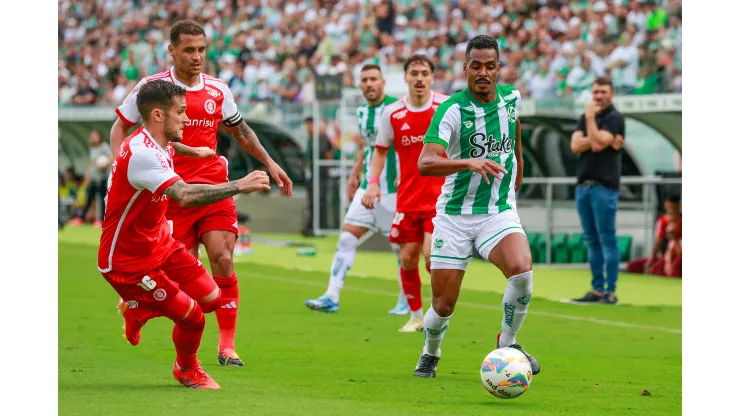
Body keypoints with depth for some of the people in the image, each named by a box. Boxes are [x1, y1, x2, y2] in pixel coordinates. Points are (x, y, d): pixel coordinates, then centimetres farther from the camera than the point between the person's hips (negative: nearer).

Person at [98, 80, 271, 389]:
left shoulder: (161, 146, 2)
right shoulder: (140, 154, -31)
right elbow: (184, 195, -45)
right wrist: (239, 186, -42)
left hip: (160, 244, 10)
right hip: (127, 262, -10)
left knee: (212, 299, 4)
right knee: (193, 318, -9)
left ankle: (138, 310, 28)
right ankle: (187, 371, 24)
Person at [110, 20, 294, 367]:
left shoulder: (218, 90, 9)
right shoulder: (152, 87, -1)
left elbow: (241, 131, 24)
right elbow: (120, 127, 8)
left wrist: (268, 162, 16)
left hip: (214, 188, 2)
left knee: (223, 259, -12)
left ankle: (227, 345, -4)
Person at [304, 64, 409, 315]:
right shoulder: (363, 112, 12)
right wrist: (355, 174, 20)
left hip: (393, 190, -7)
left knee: (400, 246, 2)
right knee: (347, 238, -3)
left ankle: (406, 301, 16)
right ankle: (332, 297, -5)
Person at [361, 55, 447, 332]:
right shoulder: (392, 113, 0)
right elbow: (381, 149, 11)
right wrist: (373, 182, -2)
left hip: (440, 195, -3)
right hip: (408, 197, 3)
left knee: (432, 254, -16)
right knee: (408, 258, 4)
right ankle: (416, 316, 21)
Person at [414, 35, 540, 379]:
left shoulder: (512, 97, 0)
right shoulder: (452, 110, -15)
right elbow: (426, 163, -28)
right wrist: (469, 162, -44)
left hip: (500, 211, 2)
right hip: (455, 216, -2)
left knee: (521, 271, -27)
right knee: (443, 305, -1)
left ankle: (507, 344, -3)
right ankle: (430, 355, 32)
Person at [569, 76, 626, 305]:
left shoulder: (615, 118, -4)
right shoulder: (586, 117, 16)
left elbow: (597, 144, -17)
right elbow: (575, 146, 1)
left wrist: (590, 118, -8)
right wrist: (606, 141, -10)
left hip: (604, 186, -7)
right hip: (583, 185, 7)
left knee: (607, 239, -7)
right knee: (591, 240, 8)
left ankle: (610, 292, -6)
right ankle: (597, 289, 12)